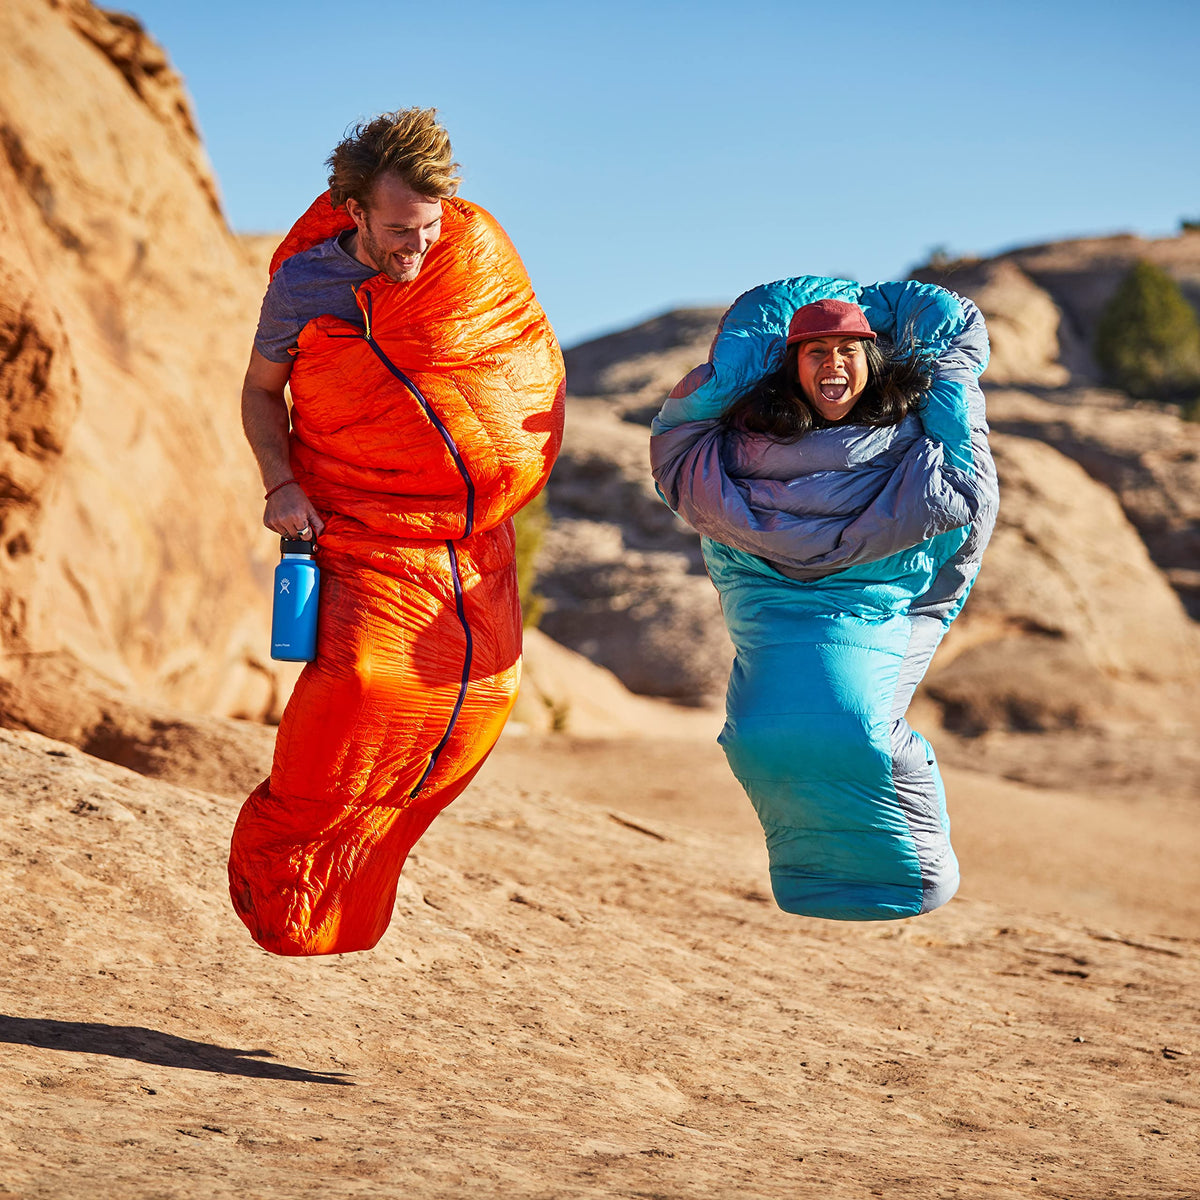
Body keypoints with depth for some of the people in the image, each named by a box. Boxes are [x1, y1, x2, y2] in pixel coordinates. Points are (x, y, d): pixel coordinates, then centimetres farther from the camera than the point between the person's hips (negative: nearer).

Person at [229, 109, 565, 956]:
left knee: (482, 697, 2)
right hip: (368, 532, -3)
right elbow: (261, 388, 7)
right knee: (365, 686, -22)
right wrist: (280, 480, -9)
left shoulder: (476, 245, -7)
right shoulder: (306, 283, -9)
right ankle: (272, 869, -1)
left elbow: (533, 342, 11)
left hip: (477, 534, 4)